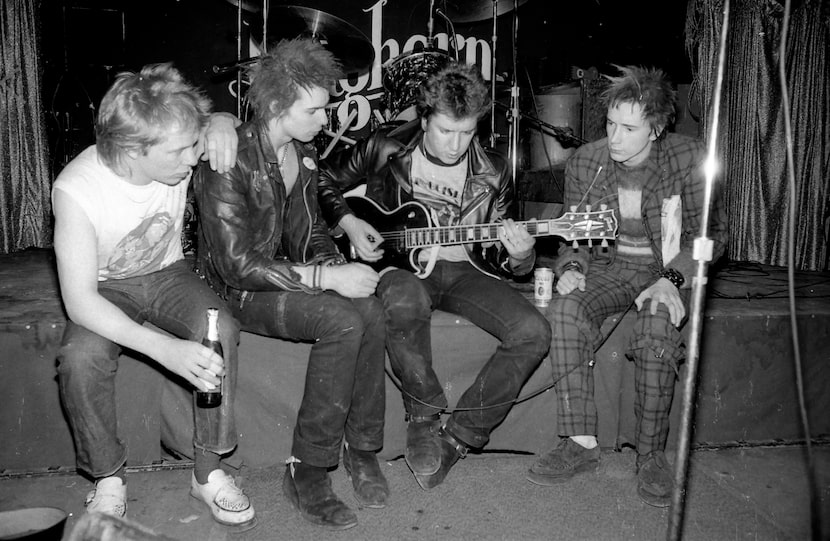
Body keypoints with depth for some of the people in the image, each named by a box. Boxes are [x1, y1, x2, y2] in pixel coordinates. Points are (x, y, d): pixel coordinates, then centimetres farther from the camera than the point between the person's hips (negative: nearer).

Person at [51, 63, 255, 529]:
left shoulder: (177, 150, -18)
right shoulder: (77, 190, -29)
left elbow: (221, 119, 7)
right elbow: (79, 300, -31)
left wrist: (221, 125, -21)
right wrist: (166, 349, -44)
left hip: (168, 273, 2)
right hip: (106, 288, -2)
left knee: (221, 330, -28)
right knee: (80, 355, -32)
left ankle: (209, 472, -13)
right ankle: (109, 481, -7)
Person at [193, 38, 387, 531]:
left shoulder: (305, 152, 7)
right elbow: (238, 264, -25)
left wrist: (334, 263, -4)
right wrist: (325, 278, -28)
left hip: (290, 274, 7)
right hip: (240, 290, -7)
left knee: (371, 311, -22)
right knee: (342, 320, -30)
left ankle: (363, 448, -7)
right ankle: (307, 472, -17)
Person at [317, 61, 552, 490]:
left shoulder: (492, 173, 2)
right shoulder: (386, 148, -3)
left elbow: (500, 258, 7)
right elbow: (325, 181, 10)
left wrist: (519, 256, -18)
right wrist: (349, 223, -7)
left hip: (463, 269, 3)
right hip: (399, 264, -2)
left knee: (533, 332, -20)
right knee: (405, 301, -41)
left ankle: (457, 437, -7)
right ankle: (423, 418, -15)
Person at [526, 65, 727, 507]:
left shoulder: (688, 159, -8)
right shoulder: (585, 161, -1)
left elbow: (709, 233, -4)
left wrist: (673, 279, -20)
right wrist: (571, 267, -12)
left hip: (666, 271, -2)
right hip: (607, 267, 3)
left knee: (658, 326, -36)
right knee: (565, 309, -30)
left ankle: (651, 455, -18)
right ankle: (580, 443, -23)